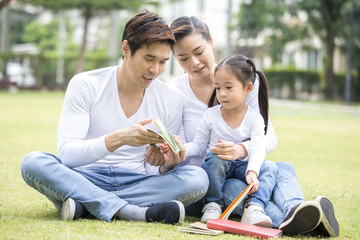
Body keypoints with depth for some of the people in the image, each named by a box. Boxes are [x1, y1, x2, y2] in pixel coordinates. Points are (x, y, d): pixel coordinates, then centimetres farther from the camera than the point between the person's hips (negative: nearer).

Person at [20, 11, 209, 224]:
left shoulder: (171, 101, 3)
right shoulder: (85, 85, -4)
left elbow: (152, 173, 7)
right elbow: (66, 153, -15)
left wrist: (166, 165, -18)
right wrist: (118, 139, -30)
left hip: (136, 185, 2)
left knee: (198, 178, -25)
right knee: (33, 162, -30)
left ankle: (84, 206, -27)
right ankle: (134, 211, -35)